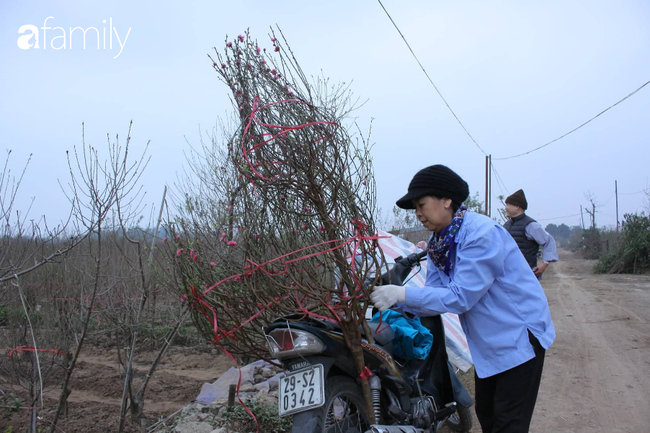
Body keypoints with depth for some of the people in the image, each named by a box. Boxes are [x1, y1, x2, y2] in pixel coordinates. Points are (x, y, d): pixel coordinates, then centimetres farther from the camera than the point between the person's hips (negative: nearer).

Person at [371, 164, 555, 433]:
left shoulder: (482, 234, -26)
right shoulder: (438, 242, 0)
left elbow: (460, 296, -29)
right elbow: (435, 293, -1)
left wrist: (403, 294, -30)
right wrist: (396, 302, -16)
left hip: (520, 335, -8)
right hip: (489, 340, 8)